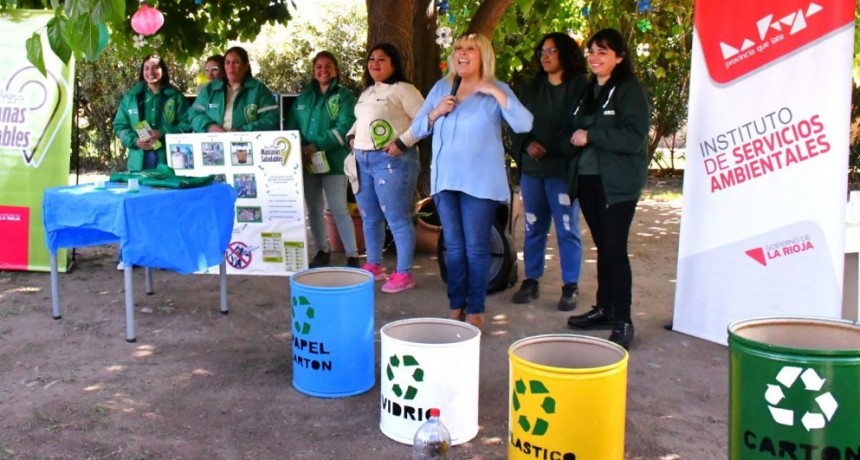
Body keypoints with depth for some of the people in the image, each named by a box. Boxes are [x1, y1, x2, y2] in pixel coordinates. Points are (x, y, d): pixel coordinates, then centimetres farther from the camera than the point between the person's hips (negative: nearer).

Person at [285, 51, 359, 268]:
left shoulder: (345, 96, -2)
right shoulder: (304, 95, 14)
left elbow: (344, 128, -14)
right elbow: (291, 124, 9)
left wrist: (316, 146, -22)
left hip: (333, 160, -5)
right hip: (306, 161, 5)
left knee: (338, 209, -8)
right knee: (314, 208, 11)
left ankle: (352, 256, -4)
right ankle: (322, 251, 23)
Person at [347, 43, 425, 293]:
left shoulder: (402, 89, -7)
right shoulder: (366, 92, 19)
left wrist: (402, 142, -20)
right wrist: (352, 135, 13)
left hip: (391, 160, -9)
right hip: (362, 160, 9)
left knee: (397, 219, -5)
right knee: (370, 218, 15)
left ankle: (404, 274, 1)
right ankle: (373, 265, 28)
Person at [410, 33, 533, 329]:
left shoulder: (496, 89, -1)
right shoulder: (441, 88, 10)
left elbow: (524, 125, -15)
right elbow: (417, 129, 10)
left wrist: (497, 93, -19)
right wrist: (435, 113, -8)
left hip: (480, 181, -4)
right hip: (445, 180, 4)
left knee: (476, 248, 0)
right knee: (453, 247, 10)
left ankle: (475, 310, 10)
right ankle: (456, 306, 20)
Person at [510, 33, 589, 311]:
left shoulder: (580, 87, -1)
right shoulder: (532, 88, 15)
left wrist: (551, 149, -18)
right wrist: (527, 144, -7)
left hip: (563, 170, -5)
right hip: (531, 168, 5)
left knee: (567, 230, -1)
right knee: (533, 228, 10)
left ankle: (570, 287, 7)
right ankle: (531, 281, 20)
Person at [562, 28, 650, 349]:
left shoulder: (630, 90, -6)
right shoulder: (588, 91, 16)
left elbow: (634, 137, -17)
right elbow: (570, 130, 19)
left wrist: (590, 135, -17)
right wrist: (573, 139, -4)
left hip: (617, 183, -7)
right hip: (587, 179, 7)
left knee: (615, 248, -8)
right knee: (602, 247, 12)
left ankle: (622, 321, -2)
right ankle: (604, 309, 22)